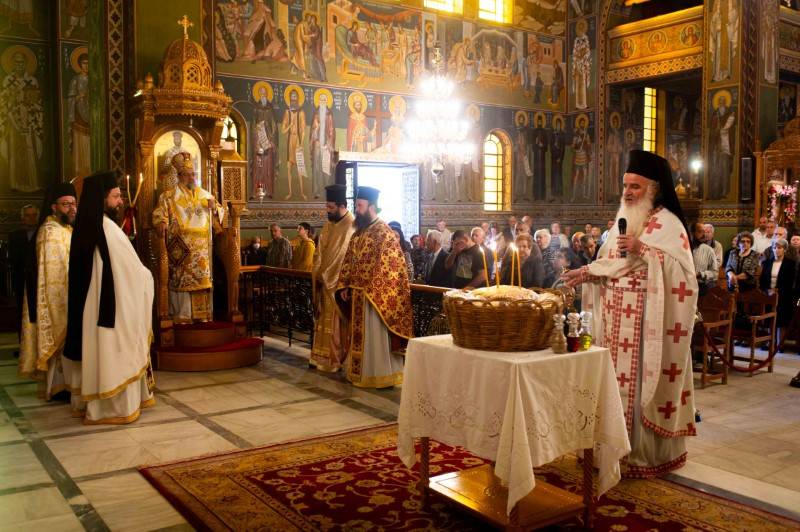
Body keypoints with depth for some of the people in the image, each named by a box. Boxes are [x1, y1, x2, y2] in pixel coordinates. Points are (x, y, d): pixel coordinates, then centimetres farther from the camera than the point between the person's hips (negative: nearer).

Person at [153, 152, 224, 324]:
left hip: (201, 247, 3)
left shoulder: (205, 195, 17)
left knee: (202, 278, 0)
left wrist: (214, 208, -4)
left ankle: (201, 314, 7)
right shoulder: (169, 196, 7)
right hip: (180, 246, -3)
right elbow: (159, 214, -2)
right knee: (181, 279, -6)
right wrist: (162, 224, -24)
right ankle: (181, 315, -3)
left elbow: (219, 214, 18)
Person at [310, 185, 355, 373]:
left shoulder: (353, 227, -14)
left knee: (340, 324, 0)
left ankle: (340, 360, 10)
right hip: (325, 283, 7)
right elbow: (319, 253, 15)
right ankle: (325, 358, 21)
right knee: (325, 323, 12)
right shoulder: (328, 225, 11)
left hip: (341, 285, -7)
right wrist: (317, 274, 3)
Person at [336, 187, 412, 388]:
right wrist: (345, 286, 8)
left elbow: (387, 267, -17)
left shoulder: (385, 233, -14)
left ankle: (382, 375, 9)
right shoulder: (359, 233, 12)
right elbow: (349, 261, 16)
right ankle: (361, 372, 25)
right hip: (358, 295, 8)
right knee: (360, 336, 14)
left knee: (377, 337, -1)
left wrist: (372, 293, -18)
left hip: (376, 296, -8)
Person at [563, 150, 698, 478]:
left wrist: (643, 251, -26)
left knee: (642, 380, -3)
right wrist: (587, 272, 4)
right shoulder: (622, 220, 16)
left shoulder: (668, 224, -7)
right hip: (617, 318, 7)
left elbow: (679, 270, -17)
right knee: (616, 377, 10)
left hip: (647, 319, -7)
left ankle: (646, 452, 9)